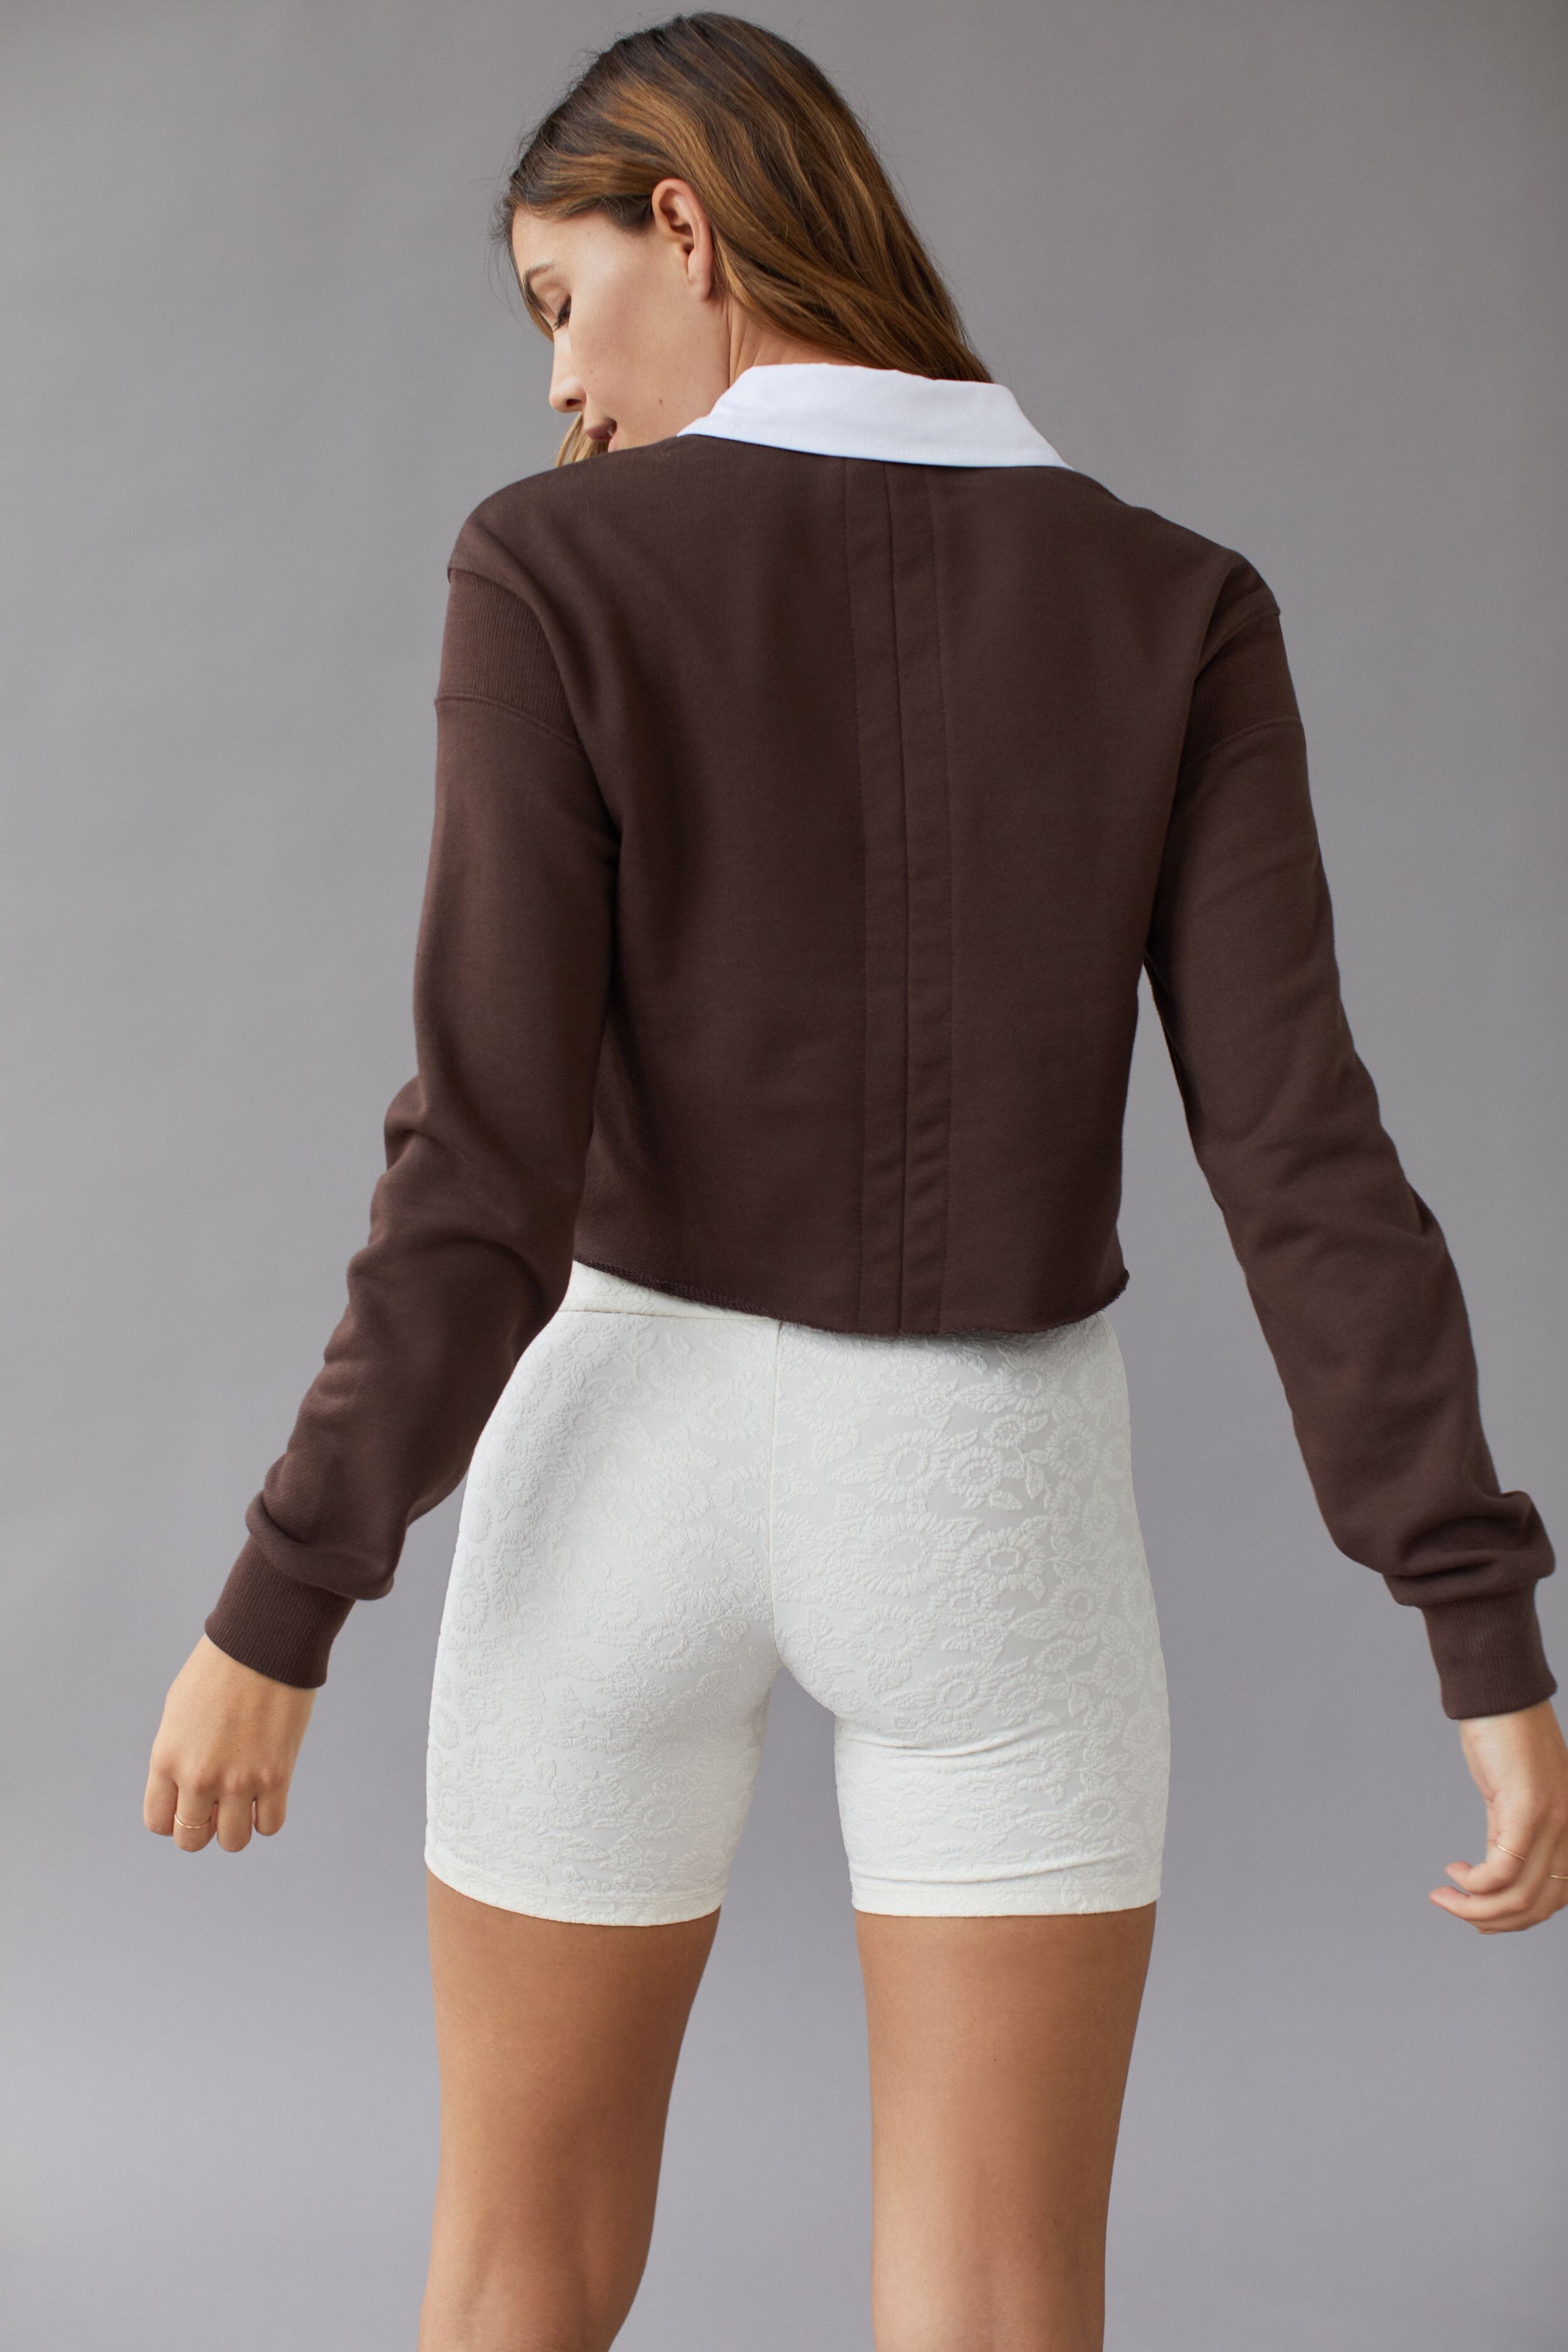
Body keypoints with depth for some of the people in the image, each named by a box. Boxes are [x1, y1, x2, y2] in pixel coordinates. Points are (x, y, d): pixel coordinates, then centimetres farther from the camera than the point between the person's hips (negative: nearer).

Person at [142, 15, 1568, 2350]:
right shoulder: (1180, 608, -3)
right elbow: (1302, 1141, -11)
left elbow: (487, 1169, -16)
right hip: (992, 1505, 1)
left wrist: (276, 1616, -7)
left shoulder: (560, 570, -10)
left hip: (644, 1467, -1)